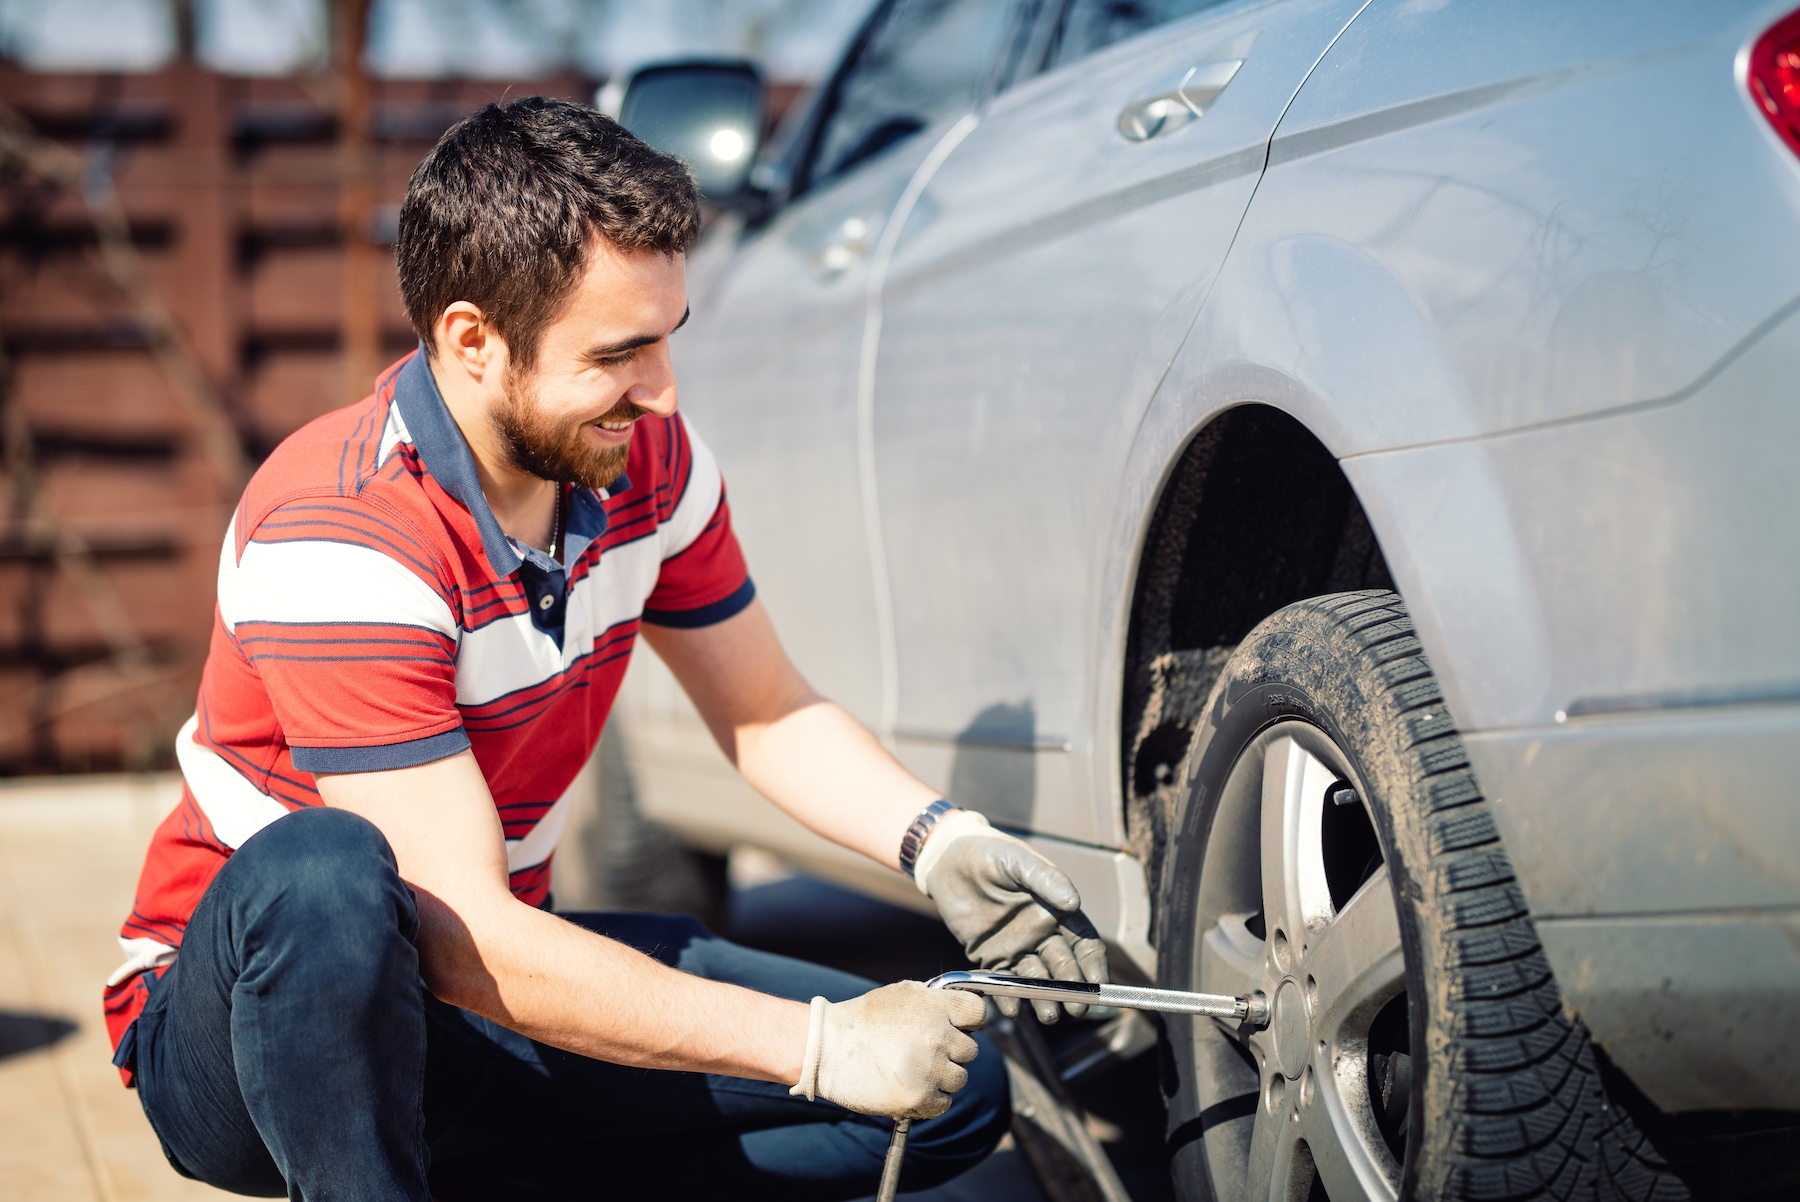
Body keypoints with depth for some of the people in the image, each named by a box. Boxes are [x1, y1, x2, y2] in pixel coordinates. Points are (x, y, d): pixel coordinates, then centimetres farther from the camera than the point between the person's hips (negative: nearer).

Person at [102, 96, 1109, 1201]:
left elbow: (770, 715, 8)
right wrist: (821, 1047, -31)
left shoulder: (649, 460, -6)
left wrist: (939, 841, -13)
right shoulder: (337, 539, -28)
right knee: (324, 876, -43)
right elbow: (467, 946, -31)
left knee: (954, 1089, -5)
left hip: (503, 968, 7)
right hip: (241, 1025, -7)